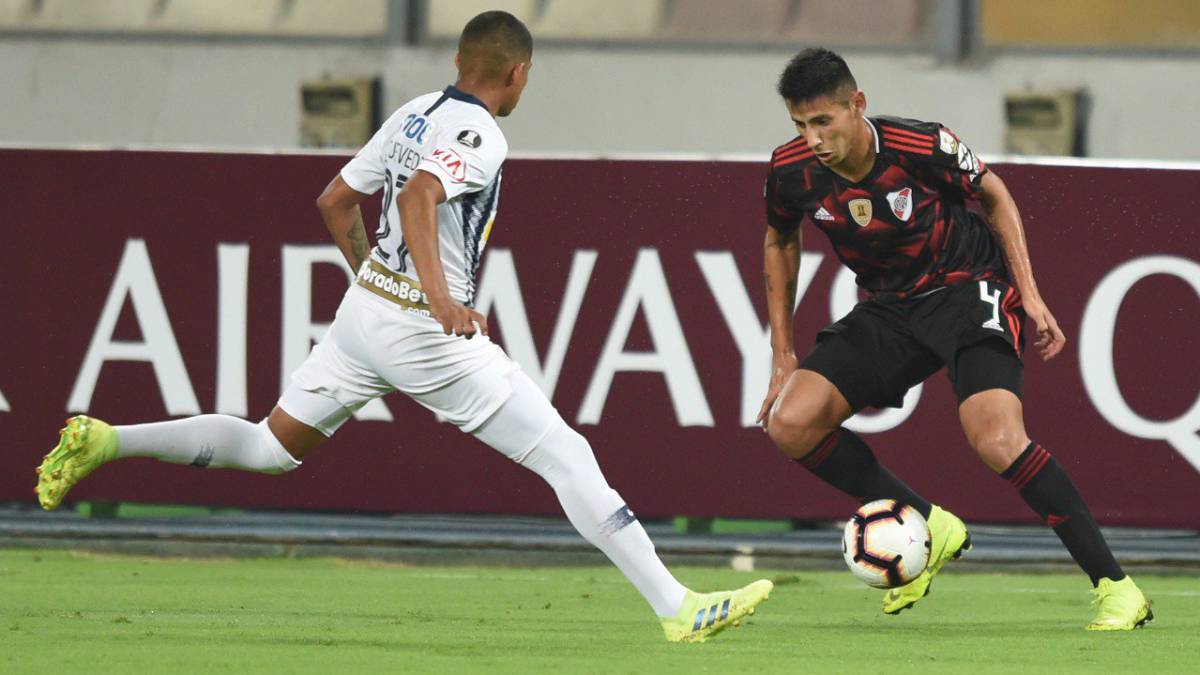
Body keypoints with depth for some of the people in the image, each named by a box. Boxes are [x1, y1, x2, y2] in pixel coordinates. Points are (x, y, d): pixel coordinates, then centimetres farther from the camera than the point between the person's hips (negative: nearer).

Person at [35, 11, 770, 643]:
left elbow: (335, 201, 19)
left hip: (365, 307, 8)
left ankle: (104, 441, 6)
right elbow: (417, 197, -31)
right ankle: (677, 608, -9)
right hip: (425, 332, -8)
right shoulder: (479, 135, -14)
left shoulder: (414, 114, 12)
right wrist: (440, 298, -38)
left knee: (272, 447, 18)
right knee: (567, 457, -6)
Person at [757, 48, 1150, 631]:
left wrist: (1030, 294, -6)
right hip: (889, 309, 5)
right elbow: (780, 242, 10)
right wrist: (782, 356, 9)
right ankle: (928, 528, 4)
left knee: (997, 441, -27)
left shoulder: (922, 147, -23)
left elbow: (992, 195, -2)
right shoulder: (792, 170, -13)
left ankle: (1115, 588, -17)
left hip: (969, 289, -5)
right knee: (789, 424, -13)